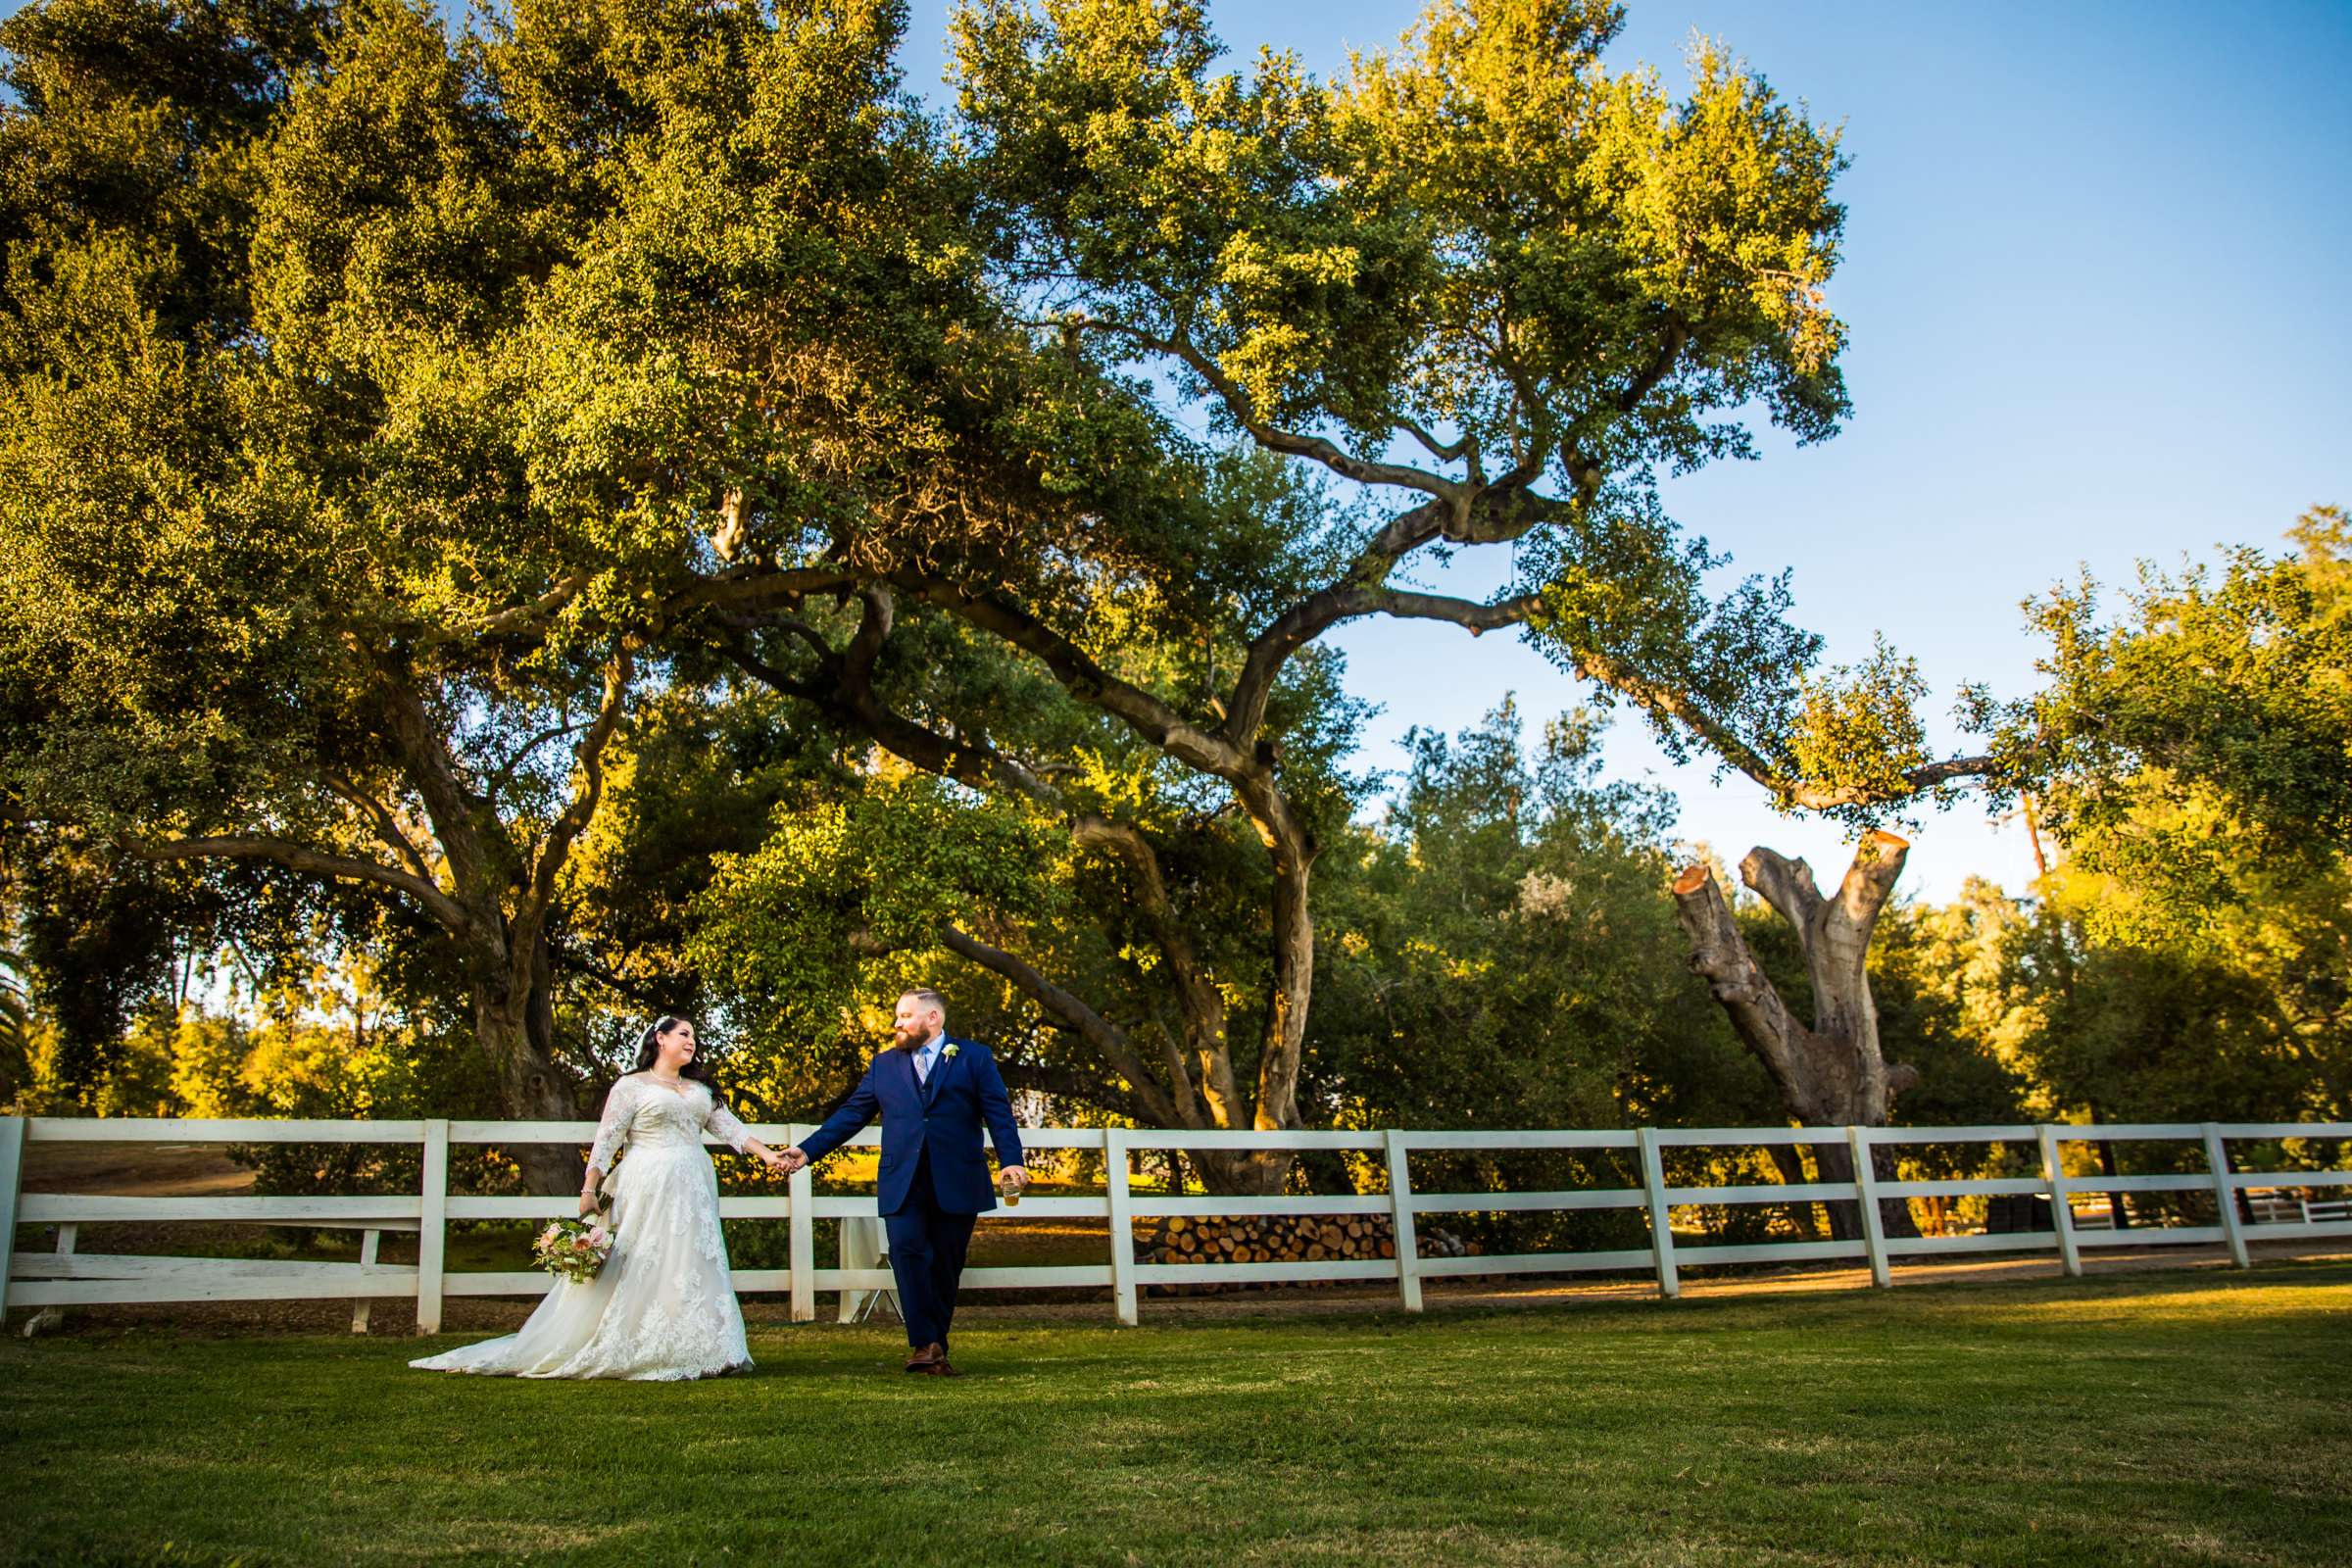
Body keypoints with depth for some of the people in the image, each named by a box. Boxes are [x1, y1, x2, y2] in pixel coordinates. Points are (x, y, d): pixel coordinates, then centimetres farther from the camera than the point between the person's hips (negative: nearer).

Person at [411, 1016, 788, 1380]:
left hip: (693, 1190, 5)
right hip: (648, 1189, -5)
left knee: (693, 1268, 2)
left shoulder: (700, 1089, 18)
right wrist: (589, 1190, -10)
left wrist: (766, 1153, -2)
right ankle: (631, 1353, -2)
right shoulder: (631, 1086, 2)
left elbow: (728, 1126, 11)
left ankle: (691, 1354, 5)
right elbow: (606, 1141, -3)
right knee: (642, 1269, -8)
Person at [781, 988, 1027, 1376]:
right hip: (902, 1184, 2)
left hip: (956, 1183, -1)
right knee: (907, 1252, -16)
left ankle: (936, 1347, 14)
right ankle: (924, 1344, -14)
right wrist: (808, 1149, 7)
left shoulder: (974, 1057, 8)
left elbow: (998, 1112, 1)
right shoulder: (884, 1065, 17)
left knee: (946, 1266, 2)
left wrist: (1011, 1161, -12)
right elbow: (851, 1114, 15)